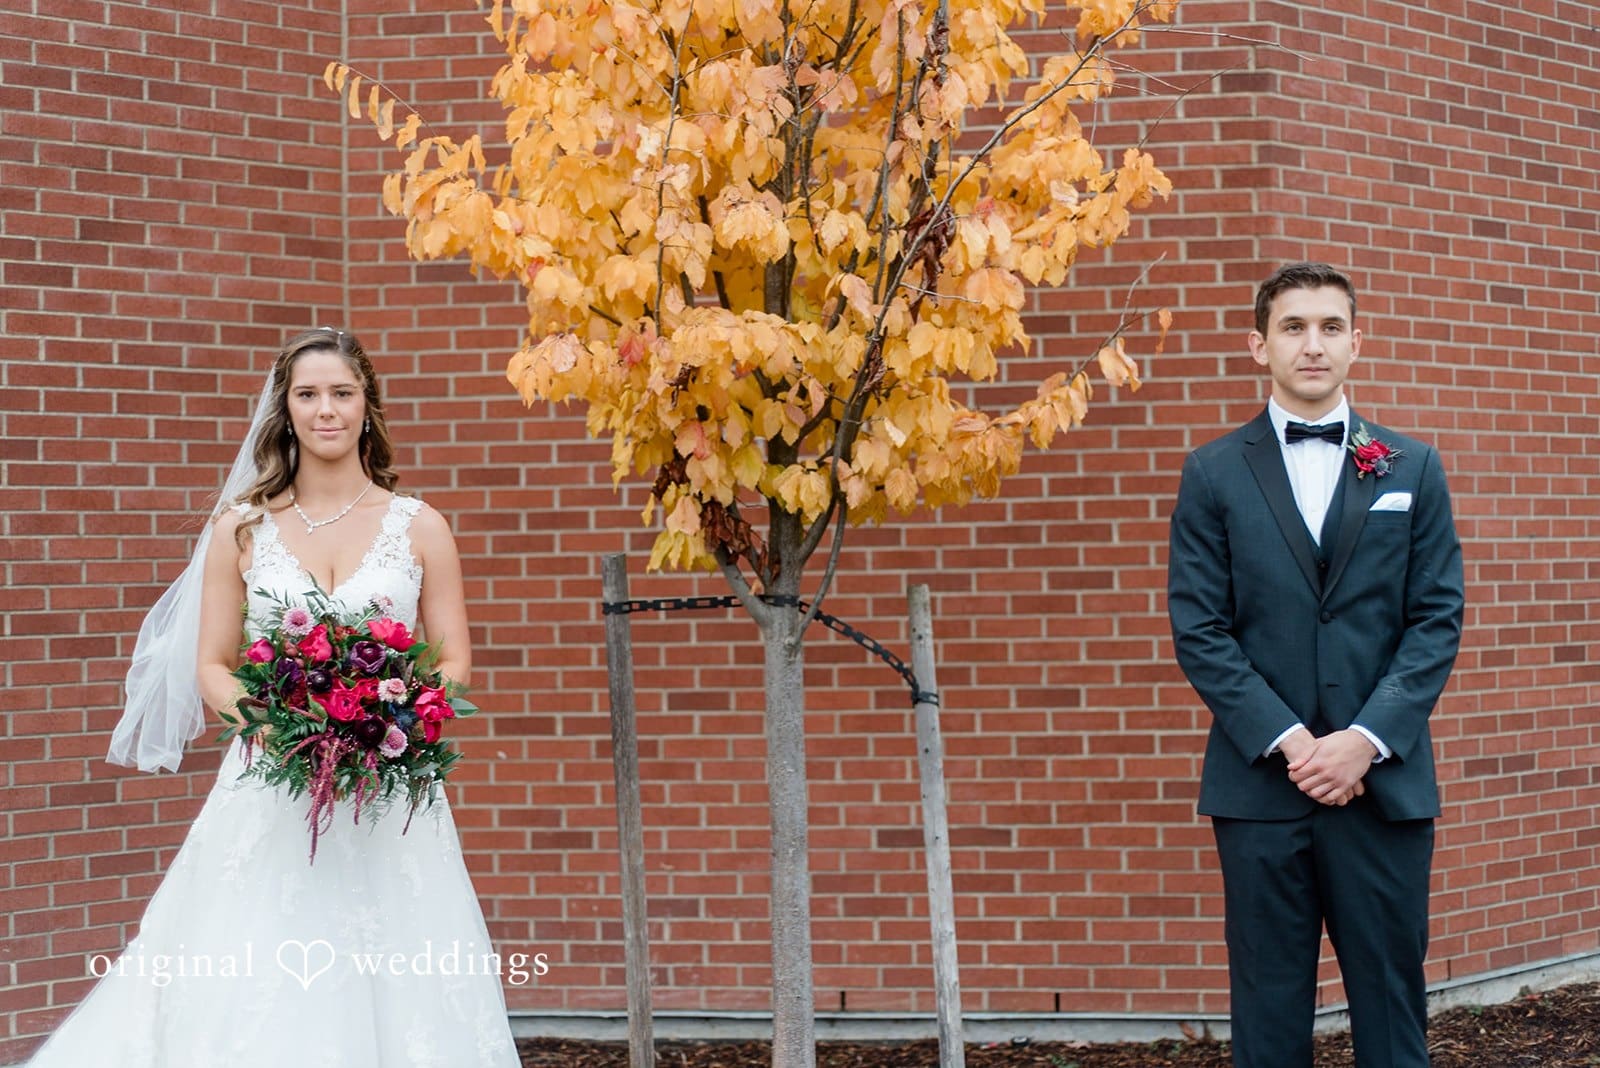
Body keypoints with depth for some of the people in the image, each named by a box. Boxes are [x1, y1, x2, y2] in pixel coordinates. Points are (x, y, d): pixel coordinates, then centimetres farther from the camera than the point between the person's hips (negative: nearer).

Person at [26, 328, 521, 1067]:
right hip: (270, 801, 0)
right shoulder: (243, 529, 7)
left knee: (387, 995, -2)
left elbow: (455, 662, 6)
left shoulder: (418, 527, 6)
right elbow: (211, 667, 6)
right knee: (259, 1001, -4)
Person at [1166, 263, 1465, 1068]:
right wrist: (1285, 741, -11)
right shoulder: (1214, 474, 6)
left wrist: (1365, 740, -10)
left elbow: (1437, 619, 3)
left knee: (1391, 997, 3)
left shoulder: (1413, 470, 10)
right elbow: (1198, 629, 0)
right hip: (1260, 782, -1)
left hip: (1384, 780, 1)